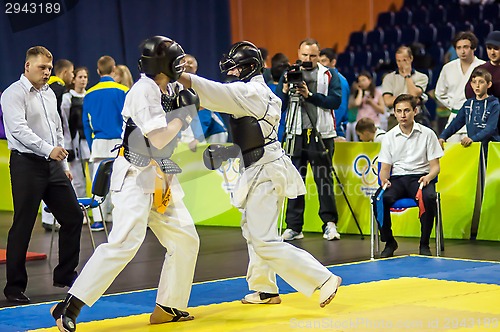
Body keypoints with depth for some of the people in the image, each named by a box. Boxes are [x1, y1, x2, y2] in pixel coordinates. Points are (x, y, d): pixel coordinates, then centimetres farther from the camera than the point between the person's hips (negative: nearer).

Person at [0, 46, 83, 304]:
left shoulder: (49, 94, 16)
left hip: (52, 166, 8)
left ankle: (65, 274, 23)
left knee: (72, 217, 8)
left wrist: (64, 164, 18)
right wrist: (49, 149, -30)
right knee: (22, 227, -4)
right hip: (27, 164, -8)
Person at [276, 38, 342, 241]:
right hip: (296, 133, 2)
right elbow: (278, 106, 8)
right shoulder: (289, 75, 13)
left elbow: (335, 101, -7)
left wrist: (309, 95, -16)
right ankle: (293, 227, 7)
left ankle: (330, 223, 1)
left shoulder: (329, 75, 8)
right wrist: (285, 91, -10)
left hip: (321, 134, -2)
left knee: (324, 178, -4)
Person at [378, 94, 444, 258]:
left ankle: (424, 244, -19)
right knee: (381, 198, -31)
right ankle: (389, 242, -10)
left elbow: (435, 166, 5)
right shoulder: (389, 137, 12)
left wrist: (428, 176, -18)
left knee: (429, 197, -36)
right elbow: (385, 168, 11)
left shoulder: (427, 134, 6)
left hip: (420, 177, -2)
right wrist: (384, 179, -13)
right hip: (397, 178, 2)